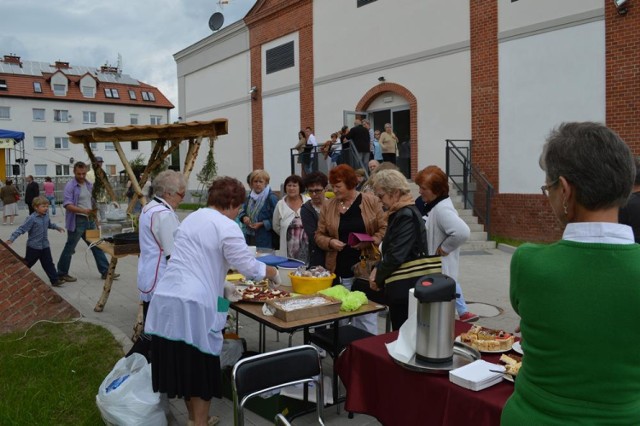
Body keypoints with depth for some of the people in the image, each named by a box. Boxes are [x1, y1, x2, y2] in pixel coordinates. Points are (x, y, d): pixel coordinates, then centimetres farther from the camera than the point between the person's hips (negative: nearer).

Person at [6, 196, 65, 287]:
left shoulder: (46, 216, 2)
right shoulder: (31, 218, -19)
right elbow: (22, 229, -21)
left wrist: (57, 227, 38)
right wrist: (11, 238, -27)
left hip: (45, 246, 6)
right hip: (33, 246, -5)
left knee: (48, 264, 7)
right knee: (27, 263, 10)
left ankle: (55, 280, 9)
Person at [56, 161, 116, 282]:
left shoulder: (89, 185, 11)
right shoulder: (70, 186, -12)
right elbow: (67, 205, -20)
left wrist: (95, 220, 17)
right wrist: (83, 211, -33)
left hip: (90, 221, 7)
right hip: (77, 221, -7)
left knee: (97, 246, 8)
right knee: (69, 248, 5)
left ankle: (105, 271, 13)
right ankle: (62, 273, 19)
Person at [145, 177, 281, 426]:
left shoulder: (191, 218, 18)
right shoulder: (226, 226, -8)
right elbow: (248, 266, -7)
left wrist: (221, 283, 28)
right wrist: (273, 273, 11)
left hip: (166, 299, 8)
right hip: (192, 305, -8)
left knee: (180, 363, 16)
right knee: (200, 367, 6)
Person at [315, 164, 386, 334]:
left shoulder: (371, 201, -1)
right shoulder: (328, 206, 6)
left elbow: (384, 228, 0)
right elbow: (319, 235, 10)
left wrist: (370, 241, -15)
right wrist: (330, 242, -10)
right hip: (339, 271, 2)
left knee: (367, 313, 2)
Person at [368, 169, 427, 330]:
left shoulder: (406, 216, -20)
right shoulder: (399, 213, 11)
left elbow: (396, 256, -25)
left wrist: (378, 279, -11)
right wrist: (378, 269, 3)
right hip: (399, 287, 9)